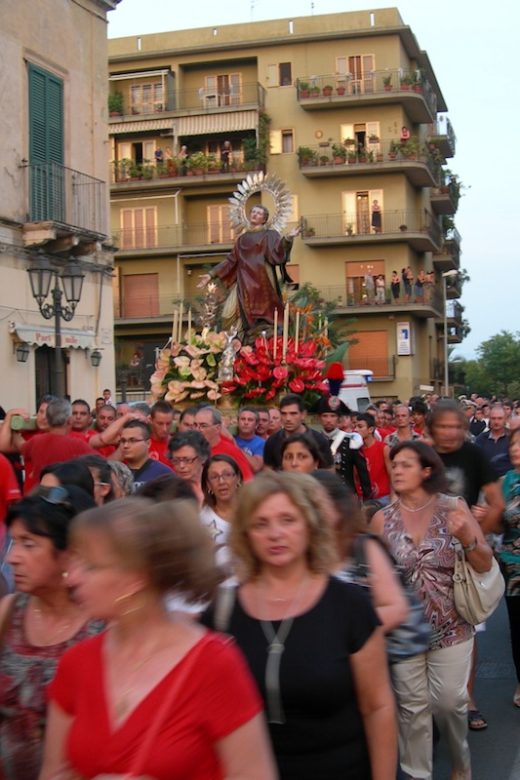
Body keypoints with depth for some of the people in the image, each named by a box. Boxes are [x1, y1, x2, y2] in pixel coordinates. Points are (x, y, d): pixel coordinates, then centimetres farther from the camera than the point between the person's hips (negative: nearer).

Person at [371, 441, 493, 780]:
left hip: (451, 626, -1)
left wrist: (466, 537, -23)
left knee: (449, 702, 6)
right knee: (413, 707, 7)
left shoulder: (454, 508, -6)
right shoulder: (383, 518, -3)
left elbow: (486, 564, -5)